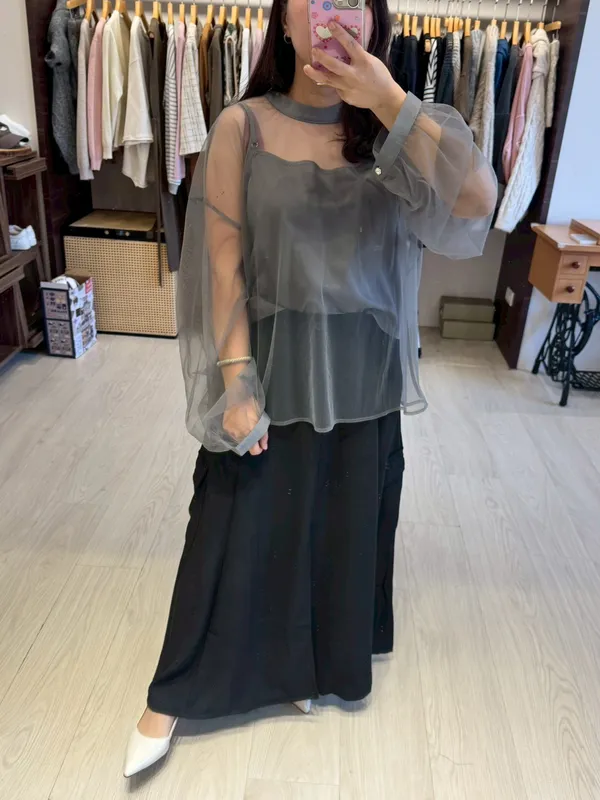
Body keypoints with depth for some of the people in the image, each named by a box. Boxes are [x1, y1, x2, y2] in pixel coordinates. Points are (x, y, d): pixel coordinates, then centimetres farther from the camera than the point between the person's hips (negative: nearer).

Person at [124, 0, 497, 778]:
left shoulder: (389, 130, 1)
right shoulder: (243, 125, -4)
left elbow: (477, 199, -16)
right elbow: (223, 260, -8)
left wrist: (390, 102, -26)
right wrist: (237, 379, -14)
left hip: (362, 373, 3)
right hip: (272, 365, -2)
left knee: (341, 525, 16)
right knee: (236, 528, 8)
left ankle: (310, 662, 45)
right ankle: (176, 693, 32)